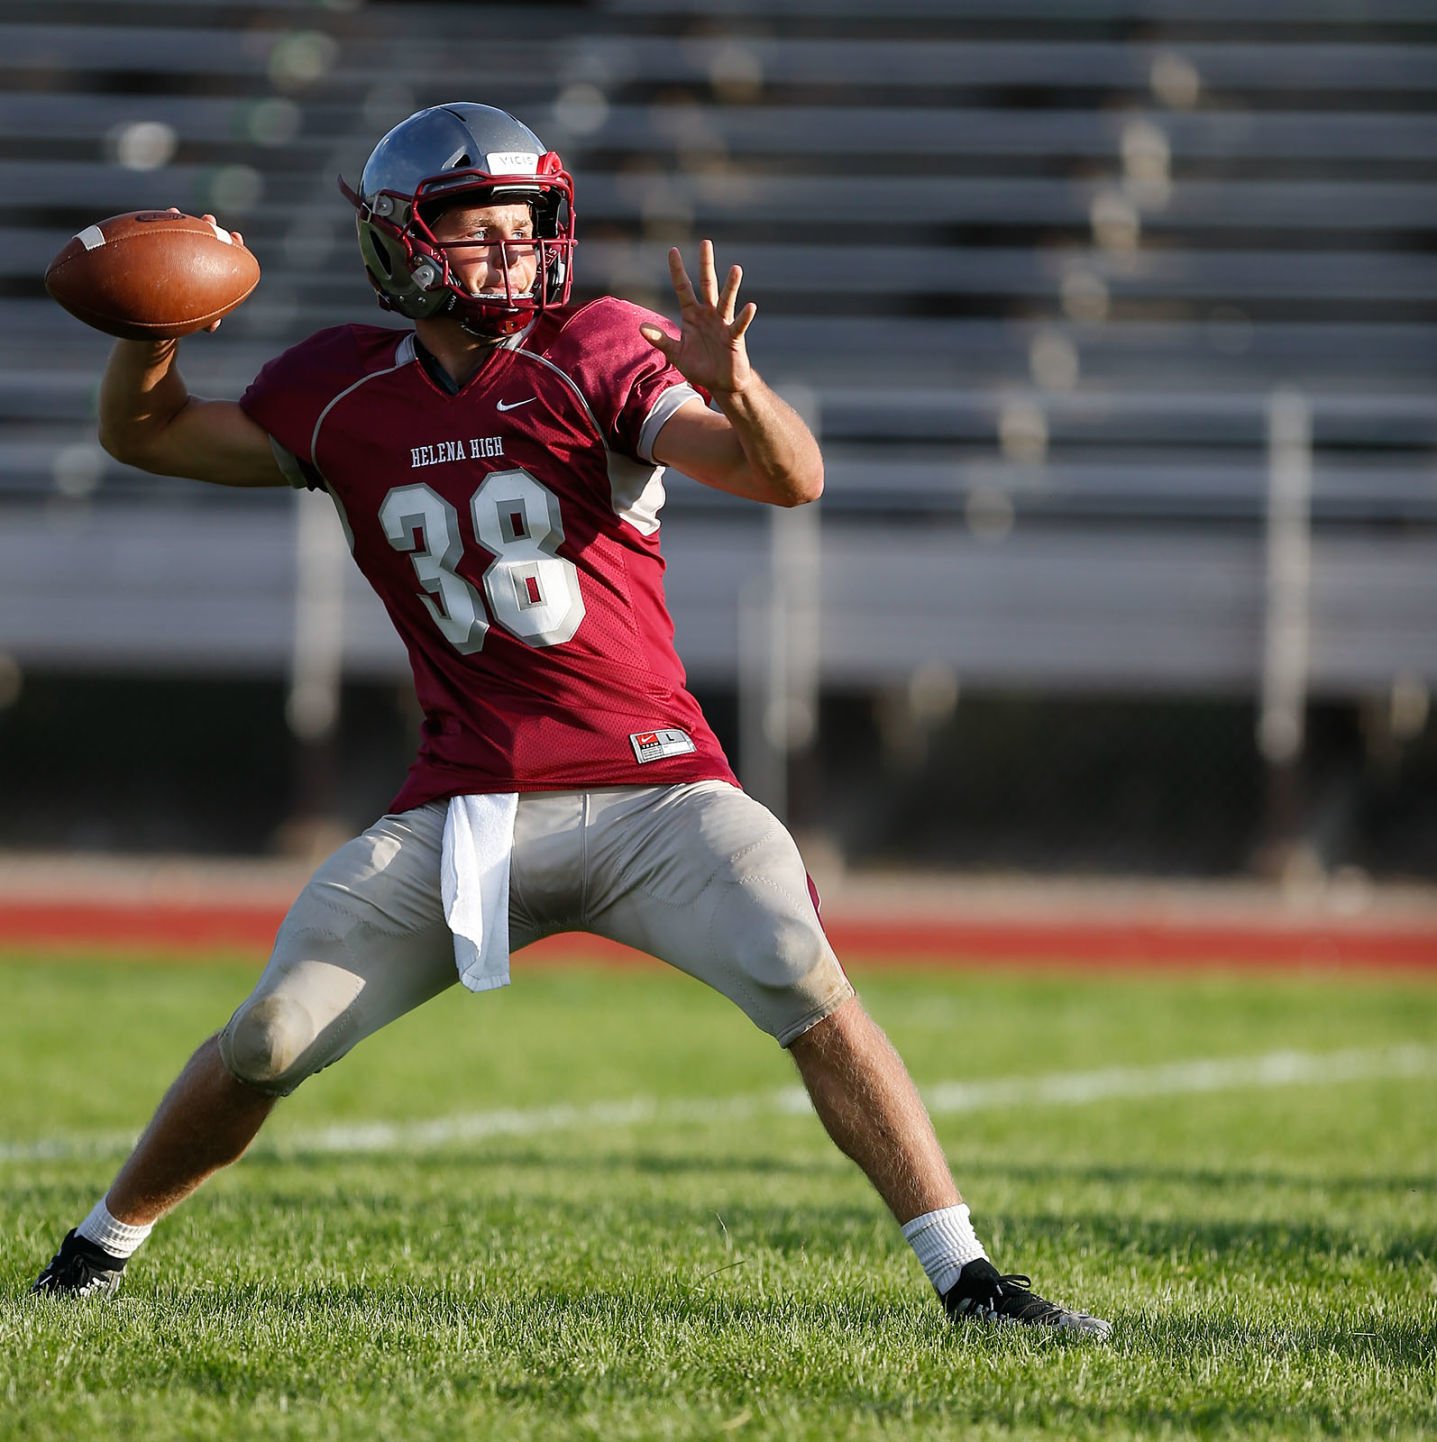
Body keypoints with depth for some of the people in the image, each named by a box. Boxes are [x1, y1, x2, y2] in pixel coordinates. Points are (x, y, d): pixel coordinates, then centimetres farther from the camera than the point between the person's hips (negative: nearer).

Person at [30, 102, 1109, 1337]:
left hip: (655, 789, -2)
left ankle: (967, 1279, -16)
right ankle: (96, 1255, 19)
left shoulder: (596, 357, -6)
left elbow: (792, 479, -18)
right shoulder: (345, 393, 4)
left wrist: (731, 386, -39)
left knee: (812, 993, -22)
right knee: (265, 1045, -4)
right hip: (469, 805, 2)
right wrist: (153, 325, -2)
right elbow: (147, 436, 19)